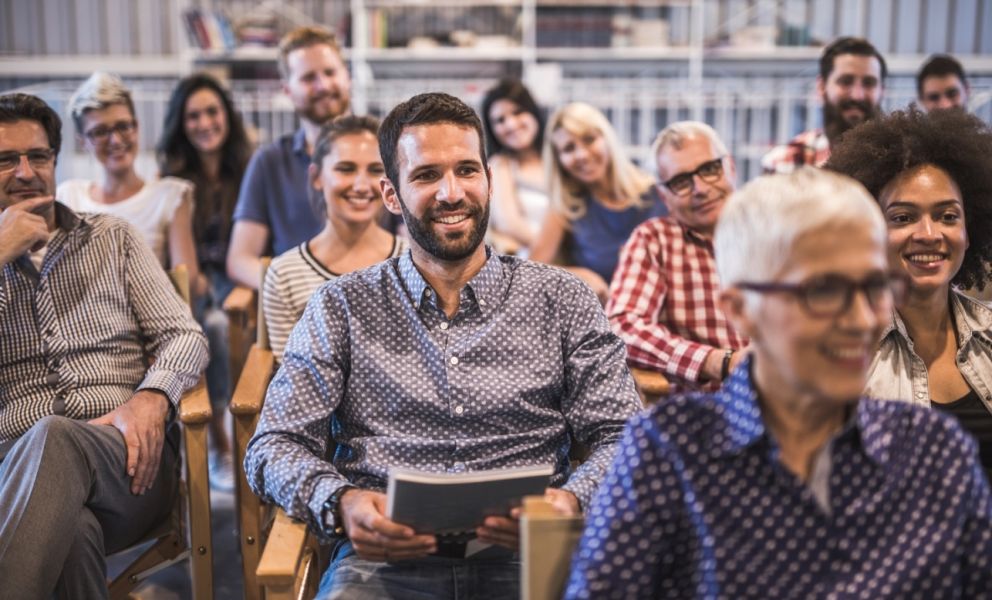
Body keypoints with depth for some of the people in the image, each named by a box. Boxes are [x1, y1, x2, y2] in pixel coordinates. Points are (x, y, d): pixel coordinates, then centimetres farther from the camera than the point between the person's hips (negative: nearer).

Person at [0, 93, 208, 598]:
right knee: (73, 531, -40)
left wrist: (152, 398, -12)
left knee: (54, 439, -38)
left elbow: (184, 336, 11)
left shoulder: (113, 238, 21)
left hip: (129, 452, 1)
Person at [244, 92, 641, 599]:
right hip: (385, 556, 0)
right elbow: (275, 445, 7)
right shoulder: (341, 307, 12)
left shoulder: (563, 301, 12)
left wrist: (570, 500, -15)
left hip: (526, 556, 1)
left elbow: (621, 438, 7)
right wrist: (341, 503, -15)